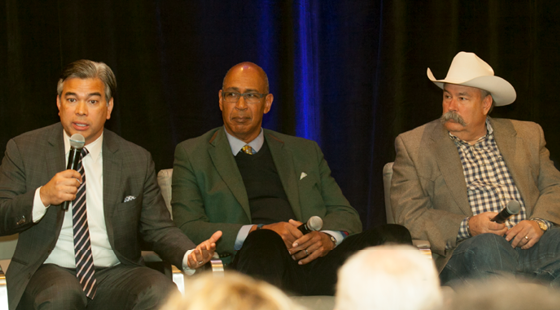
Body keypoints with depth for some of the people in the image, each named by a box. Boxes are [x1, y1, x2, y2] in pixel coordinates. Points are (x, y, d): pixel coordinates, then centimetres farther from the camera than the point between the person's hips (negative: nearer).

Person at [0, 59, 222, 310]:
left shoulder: (137, 160, 9)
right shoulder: (24, 149, 5)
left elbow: (159, 228, 9)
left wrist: (190, 256, -13)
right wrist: (42, 197, -19)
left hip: (116, 273, 2)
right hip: (51, 270, -1)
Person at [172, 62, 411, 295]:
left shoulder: (305, 152, 29)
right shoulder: (192, 154, 18)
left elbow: (346, 215, 24)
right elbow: (187, 229, 5)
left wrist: (328, 238, -2)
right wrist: (256, 233, -10)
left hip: (315, 262, 4)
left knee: (394, 237, -27)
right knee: (265, 244, -42)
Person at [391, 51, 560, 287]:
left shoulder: (527, 135, 22)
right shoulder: (414, 145, 11)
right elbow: (410, 217, 4)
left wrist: (539, 223, -6)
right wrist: (467, 227, -13)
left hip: (530, 242, 2)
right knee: (487, 246, -38)